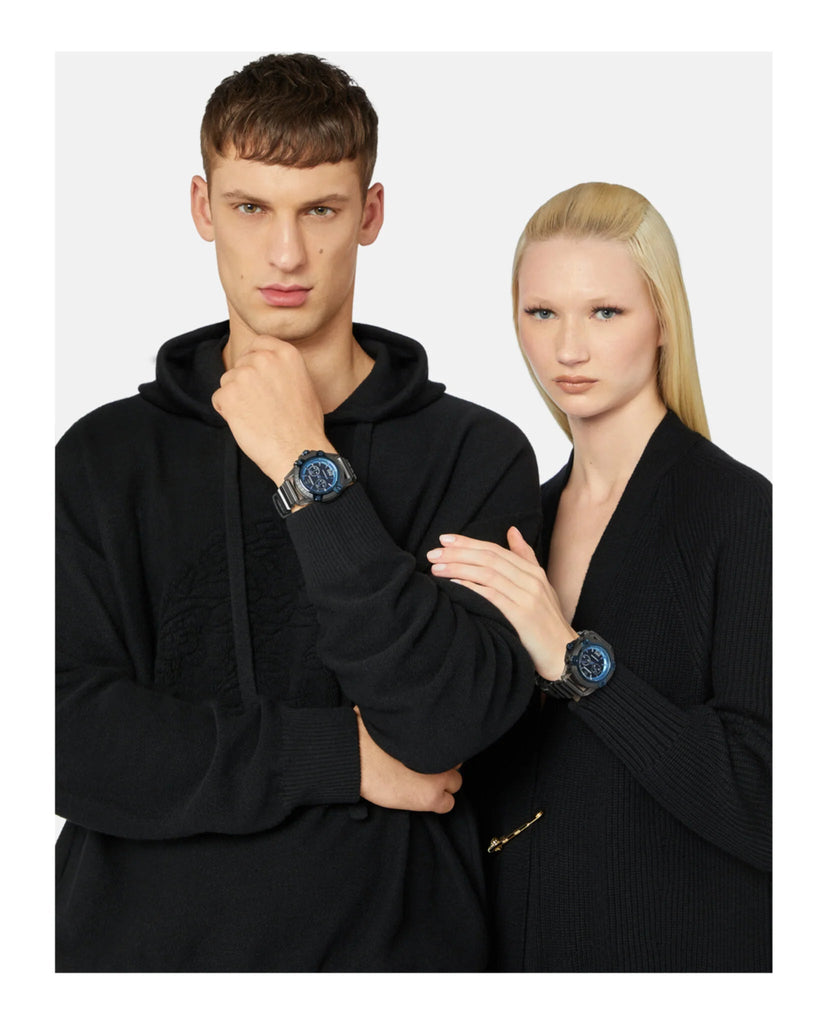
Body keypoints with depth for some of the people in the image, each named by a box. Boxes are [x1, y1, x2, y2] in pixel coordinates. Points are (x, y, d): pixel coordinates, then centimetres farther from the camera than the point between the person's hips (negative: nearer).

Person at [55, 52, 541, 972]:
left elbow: (453, 722, -18)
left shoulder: (476, 454, -5)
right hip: (140, 941, 1)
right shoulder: (104, 457, -1)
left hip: (394, 943, -1)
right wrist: (345, 758, -14)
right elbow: (66, 739, -11)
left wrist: (309, 473, -19)